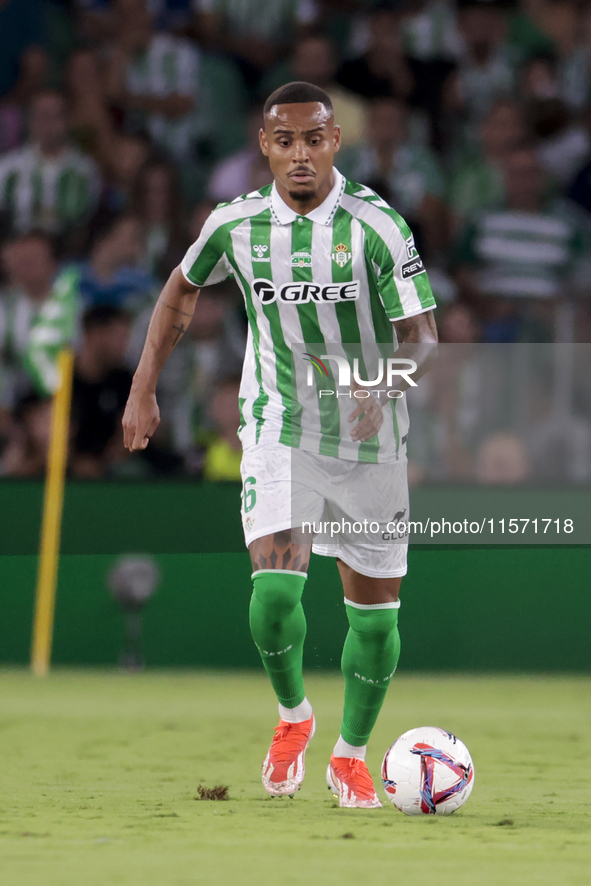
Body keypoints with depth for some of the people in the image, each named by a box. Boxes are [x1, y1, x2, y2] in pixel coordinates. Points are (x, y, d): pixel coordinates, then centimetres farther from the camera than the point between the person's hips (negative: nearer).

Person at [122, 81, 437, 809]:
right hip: (279, 431, 0)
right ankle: (292, 715, 10)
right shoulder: (236, 224, -5)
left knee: (375, 613, 6)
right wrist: (143, 388, 12)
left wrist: (386, 386, -33)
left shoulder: (375, 224, -14)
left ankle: (350, 755, 28)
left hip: (369, 441, 0)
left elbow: (421, 334, -13)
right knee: (275, 590, -19)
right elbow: (182, 289, 15)